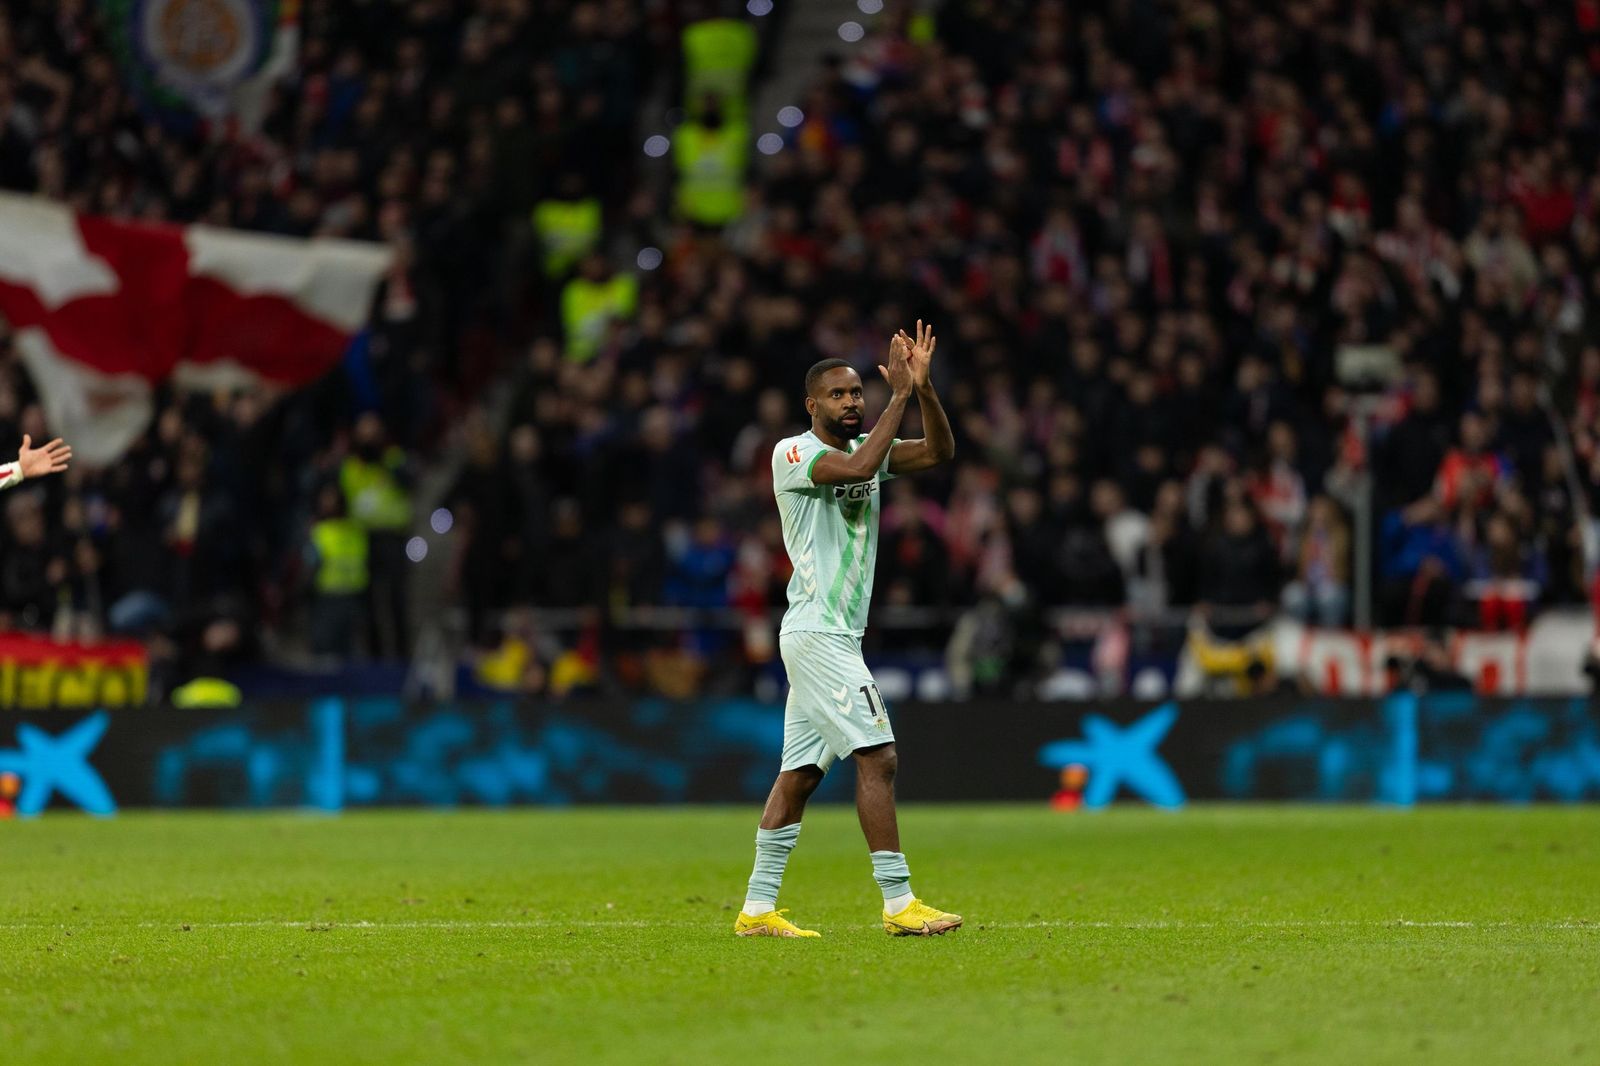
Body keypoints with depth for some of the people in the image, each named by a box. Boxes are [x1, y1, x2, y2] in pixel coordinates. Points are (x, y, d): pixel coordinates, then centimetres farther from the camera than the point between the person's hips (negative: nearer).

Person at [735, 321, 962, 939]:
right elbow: (858, 467, -26)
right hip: (817, 630, -9)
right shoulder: (792, 453, -9)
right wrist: (900, 395, -21)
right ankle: (898, 904, -16)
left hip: (838, 636, 9)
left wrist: (923, 387, -11)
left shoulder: (869, 447, 15)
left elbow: (939, 452, 3)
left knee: (800, 773, 9)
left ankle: (758, 909, 12)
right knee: (877, 757, -15)